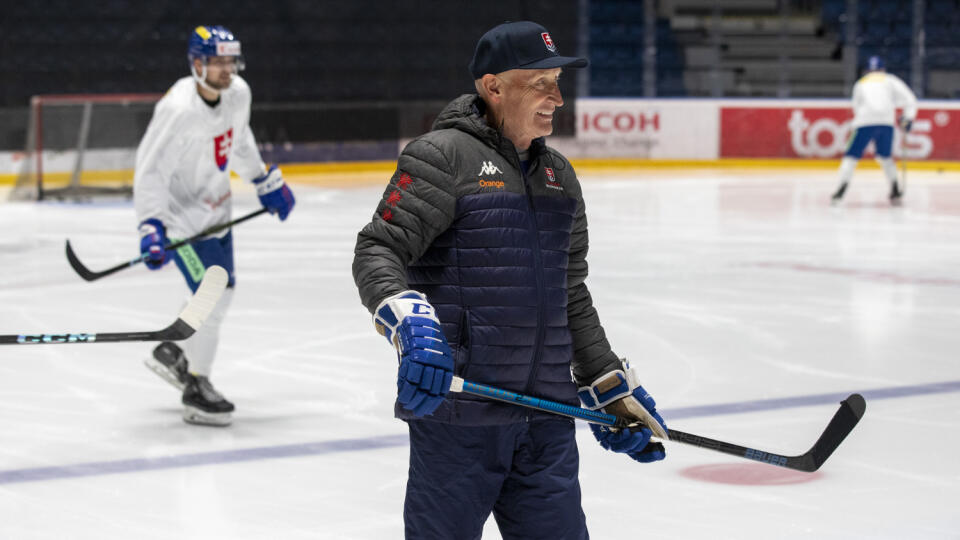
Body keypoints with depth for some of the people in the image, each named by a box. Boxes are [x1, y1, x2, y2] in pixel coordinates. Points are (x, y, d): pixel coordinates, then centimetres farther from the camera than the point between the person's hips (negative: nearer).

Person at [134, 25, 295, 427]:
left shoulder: (238, 94, -6)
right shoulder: (178, 111, -29)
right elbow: (150, 172, -27)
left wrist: (267, 181, 21)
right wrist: (151, 228, -34)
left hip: (215, 208, 8)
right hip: (181, 215, -8)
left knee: (222, 290, 18)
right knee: (212, 295, -12)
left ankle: (172, 354, 39)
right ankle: (195, 391, 1)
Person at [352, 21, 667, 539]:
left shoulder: (558, 175, 16)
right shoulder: (443, 156, -7)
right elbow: (377, 252, -14)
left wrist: (611, 387, 20)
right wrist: (408, 322, -32)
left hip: (545, 412, 7)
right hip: (454, 404, -7)